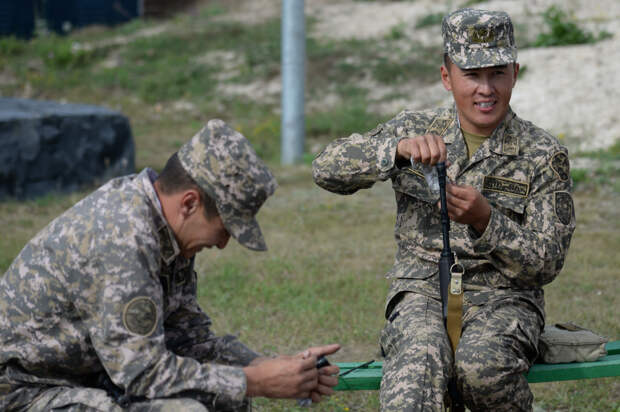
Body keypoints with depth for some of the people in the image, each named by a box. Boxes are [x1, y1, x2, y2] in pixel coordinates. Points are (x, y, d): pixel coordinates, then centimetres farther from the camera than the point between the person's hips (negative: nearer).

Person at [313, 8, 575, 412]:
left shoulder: (544, 154, 0)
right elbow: (327, 168, -5)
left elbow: (546, 263, -4)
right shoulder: (415, 129, 6)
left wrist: (486, 220, -22)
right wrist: (398, 149, -23)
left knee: (482, 365, -34)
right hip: (422, 290, 1)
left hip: (502, 297, -1)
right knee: (419, 360, -34)